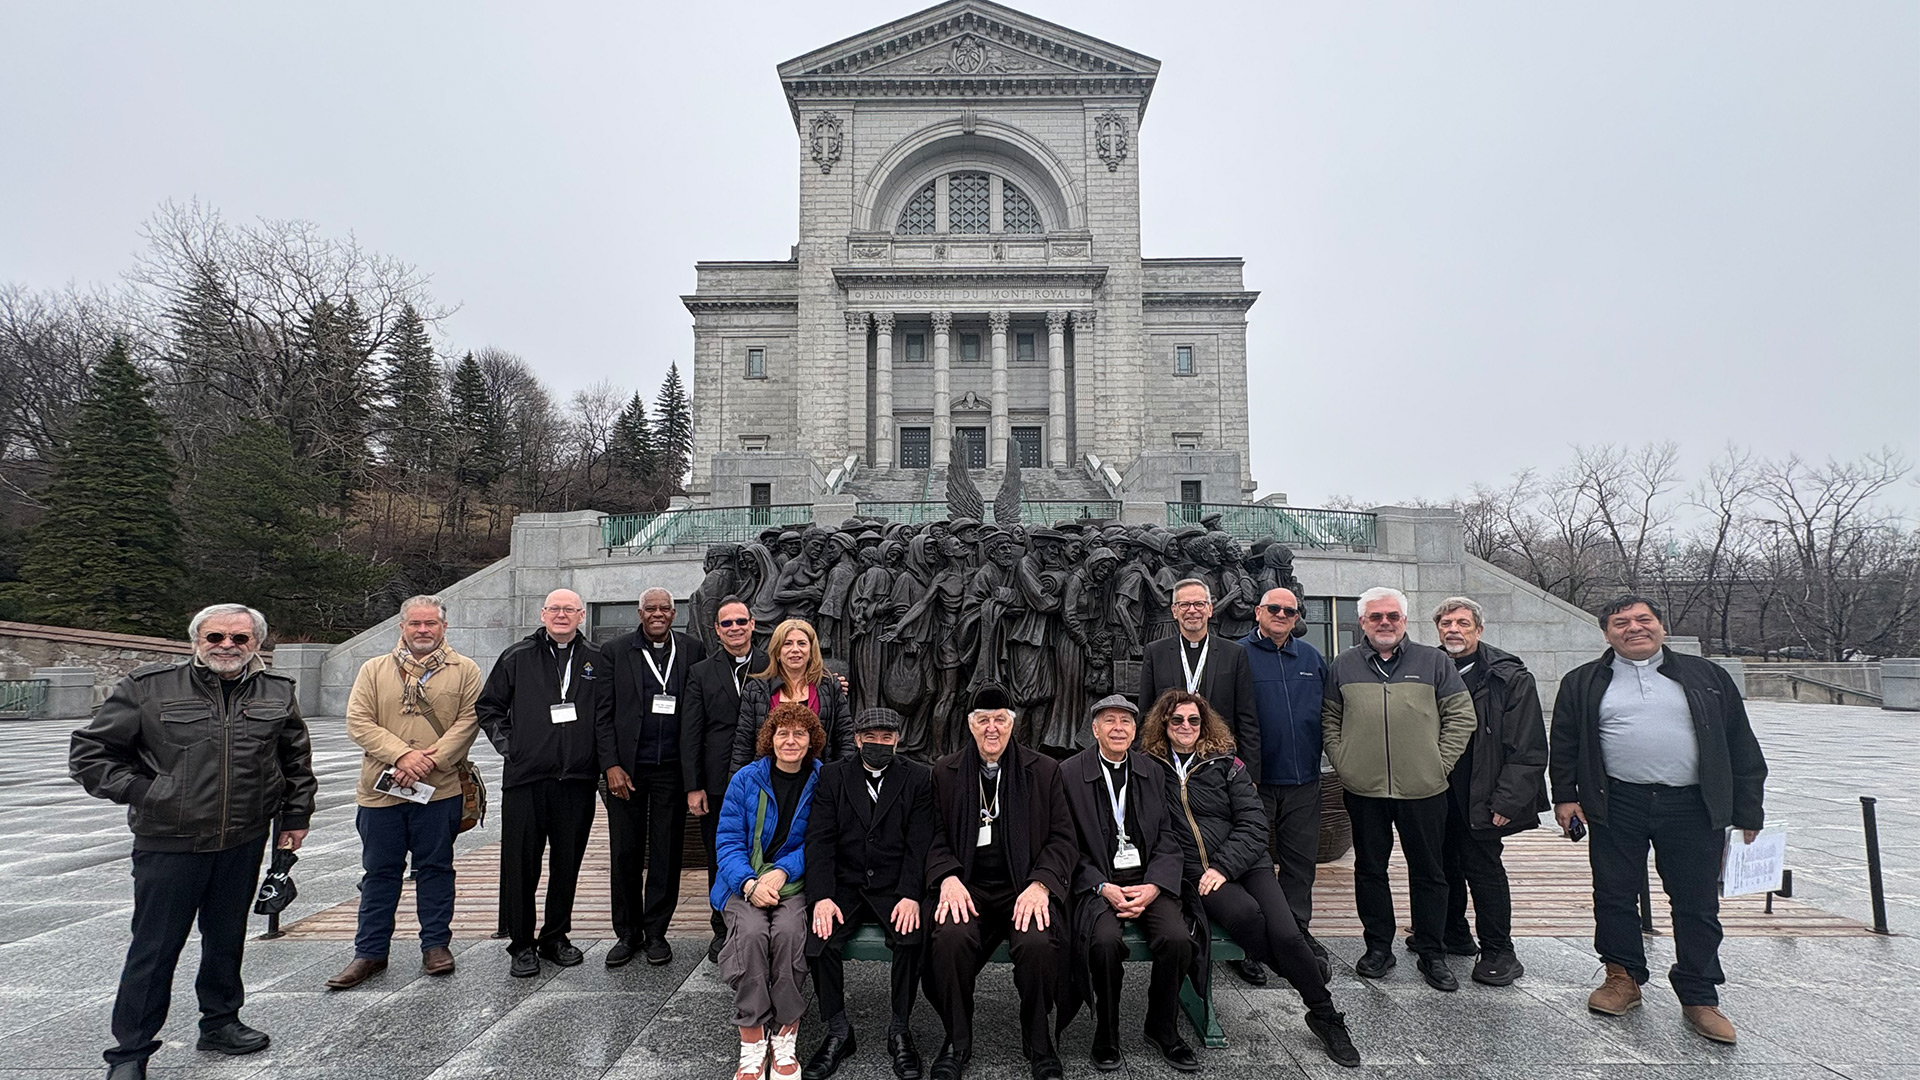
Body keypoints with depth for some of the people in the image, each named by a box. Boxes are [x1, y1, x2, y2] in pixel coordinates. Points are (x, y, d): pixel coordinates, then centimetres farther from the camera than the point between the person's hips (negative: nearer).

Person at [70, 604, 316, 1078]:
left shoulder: (277, 692, 4)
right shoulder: (147, 687, -6)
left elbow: (297, 759, 16)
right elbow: (88, 752, 1)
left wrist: (295, 815, 15)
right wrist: (138, 791, -7)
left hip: (245, 842, 3)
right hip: (169, 843, -3)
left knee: (227, 937, 17)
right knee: (154, 948, 5)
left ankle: (220, 1022, 34)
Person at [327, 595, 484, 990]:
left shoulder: (464, 670, 4)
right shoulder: (375, 669, 8)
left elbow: (468, 721, -4)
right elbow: (358, 721, -1)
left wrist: (430, 759, -16)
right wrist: (402, 755, -14)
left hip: (440, 790, -1)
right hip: (381, 790, 2)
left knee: (435, 868, 8)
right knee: (380, 871, 10)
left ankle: (436, 944, 20)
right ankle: (370, 952, 22)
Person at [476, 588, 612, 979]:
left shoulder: (596, 661, 7)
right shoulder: (517, 657, 5)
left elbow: (607, 715, 11)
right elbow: (487, 706, 11)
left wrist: (604, 760, 2)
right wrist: (507, 744, 1)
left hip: (577, 779, 1)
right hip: (525, 776, -1)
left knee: (567, 863, 10)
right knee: (521, 862, 3)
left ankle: (556, 937, 25)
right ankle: (521, 943, 16)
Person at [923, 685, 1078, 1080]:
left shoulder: (1045, 770, 9)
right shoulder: (944, 772, 11)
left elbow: (1063, 839, 5)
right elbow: (936, 839, 9)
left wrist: (1040, 885, -11)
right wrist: (949, 878, -11)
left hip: (1025, 888, 0)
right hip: (967, 887, 1)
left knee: (1037, 942, -31)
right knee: (949, 937, -31)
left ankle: (1038, 1043, -3)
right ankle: (957, 1041, -5)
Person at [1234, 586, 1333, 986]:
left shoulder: (1311, 657, 12)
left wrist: (1317, 753, 8)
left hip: (1303, 780, 4)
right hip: (1255, 780, -4)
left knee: (1301, 861, 11)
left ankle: (1298, 933, 25)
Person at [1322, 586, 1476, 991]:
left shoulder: (1434, 662, 3)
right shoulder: (1343, 667, 7)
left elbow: (1461, 716, 4)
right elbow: (1329, 721, 12)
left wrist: (1440, 764, -3)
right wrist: (1342, 763, 1)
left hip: (1423, 790, -1)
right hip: (1363, 790, 1)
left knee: (1428, 872, 8)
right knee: (1370, 869, 10)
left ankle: (1432, 954, 21)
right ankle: (1378, 947, 23)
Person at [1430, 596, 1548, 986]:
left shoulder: (1510, 677, -7)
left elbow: (1528, 749, -11)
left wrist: (1508, 800, -16)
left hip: (1478, 799, -5)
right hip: (1435, 793, 5)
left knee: (1482, 868, 0)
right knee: (1443, 865, 15)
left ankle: (1498, 953, 15)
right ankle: (1453, 935, 33)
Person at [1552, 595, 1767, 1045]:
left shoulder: (1706, 677, 8)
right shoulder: (1583, 683, 7)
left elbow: (1741, 746, 9)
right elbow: (1564, 744, 10)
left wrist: (1747, 811, 6)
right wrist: (1565, 796, 2)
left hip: (1692, 808, 0)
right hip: (1617, 807, 0)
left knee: (1697, 905, 6)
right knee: (1614, 897, 7)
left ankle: (1699, 997, 20)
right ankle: (1624, 977, 24)